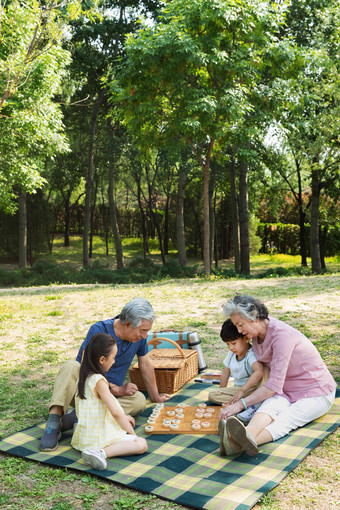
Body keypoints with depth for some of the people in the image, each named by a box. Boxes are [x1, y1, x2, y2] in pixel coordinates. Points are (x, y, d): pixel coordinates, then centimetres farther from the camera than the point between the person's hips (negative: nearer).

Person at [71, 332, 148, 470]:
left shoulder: (84, 377, 5)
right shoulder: (99, 381, -22)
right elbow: (115, 412, -24)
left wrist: (123, 417, 21)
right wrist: (131, 431, -10)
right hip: (98, 437, -10)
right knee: (141, 444, -13)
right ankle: (100, 452, -24)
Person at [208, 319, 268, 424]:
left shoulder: (251, 355, -23)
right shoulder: (232, 354, 3)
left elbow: (259, 371, -42)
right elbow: (226, 372, 17)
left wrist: (242, 390, -44)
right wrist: (222, 390, 16)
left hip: (253, 389, -8)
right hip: (239, 389, 8)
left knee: (265, 370, -34)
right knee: (212, 394, -12)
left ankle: (255, 404, -37)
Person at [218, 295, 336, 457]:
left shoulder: (281, 334, -27)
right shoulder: (257, 334, 0)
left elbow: (275, 385, -30)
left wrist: (240, 404, -32)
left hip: (317, 393, -6)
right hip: (287, 390, 6)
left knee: (283, 421, -35)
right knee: (270, 404, -31)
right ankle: (247, 436, -64)